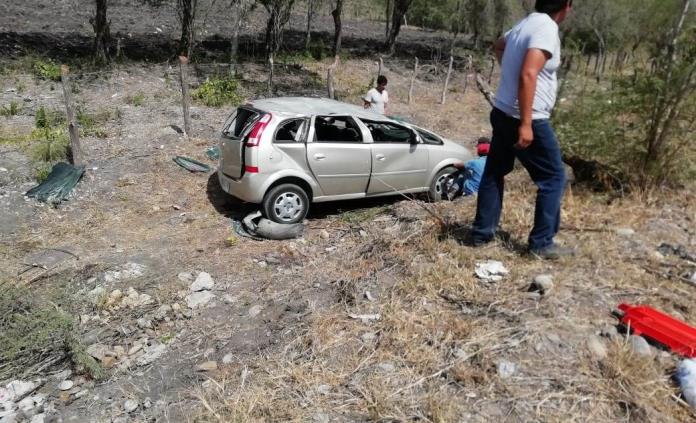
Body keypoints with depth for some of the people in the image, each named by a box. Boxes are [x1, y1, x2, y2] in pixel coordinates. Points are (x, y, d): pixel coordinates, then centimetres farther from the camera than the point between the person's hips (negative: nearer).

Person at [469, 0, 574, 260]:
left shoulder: (525, 23, 11)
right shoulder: (547, 29, -17)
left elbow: (498, 46, 31)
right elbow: (528, 75, -29)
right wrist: (525, 124, -29)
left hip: (502, 113, 9)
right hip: (527, 120, -9)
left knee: (494, 173, 14)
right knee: (553, 178, 3)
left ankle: (481, 233, 23)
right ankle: (542, 243, 8)